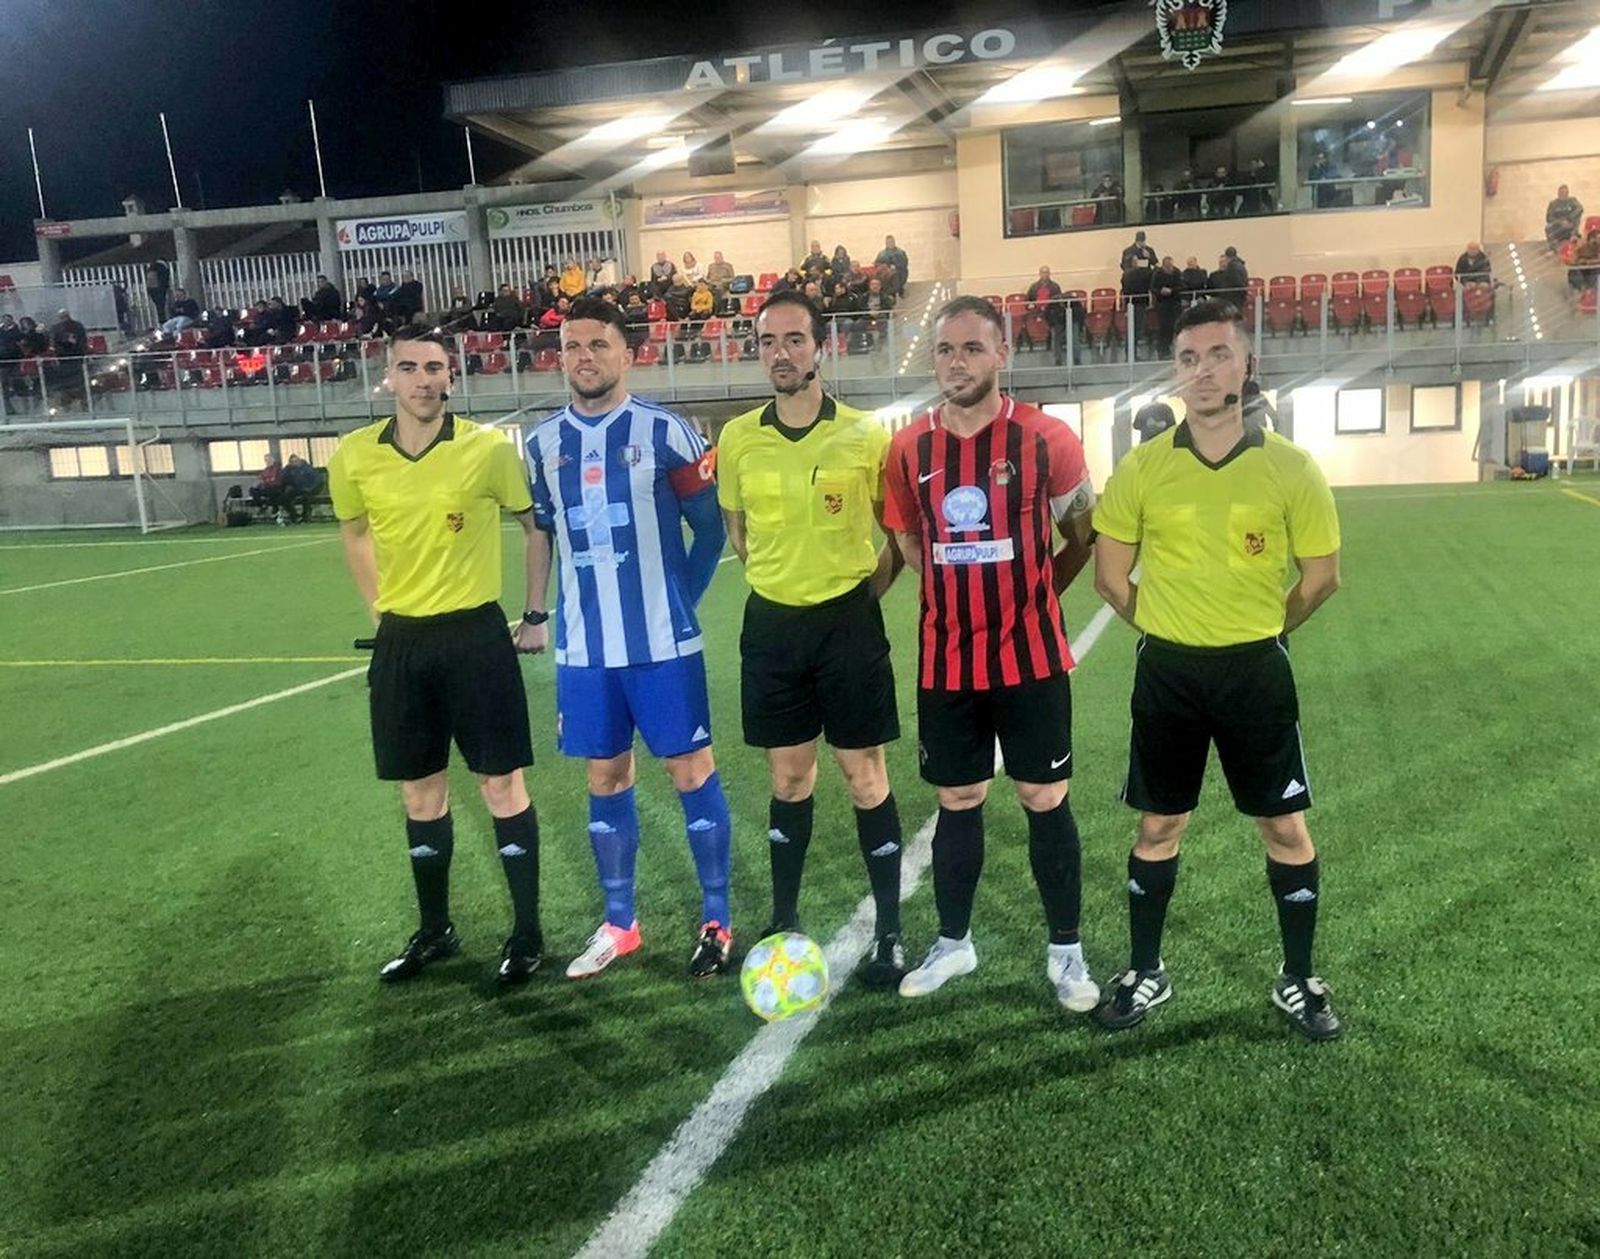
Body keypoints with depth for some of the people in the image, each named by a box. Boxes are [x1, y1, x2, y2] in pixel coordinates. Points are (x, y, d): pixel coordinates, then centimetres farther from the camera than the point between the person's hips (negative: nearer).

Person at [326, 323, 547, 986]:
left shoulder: (489, 448, -10)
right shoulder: (353, 456, -1)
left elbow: (536, 525, 4)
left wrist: (535, 613, 4)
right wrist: (381, 609, 13)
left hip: (476, 635, -3)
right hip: (400, 641, 4)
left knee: (501, 786, 2)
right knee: (420, 794, 13)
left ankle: (526, 932, 17)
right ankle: (434, 931, 30)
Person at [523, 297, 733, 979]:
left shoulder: (665, 431, -5)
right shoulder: (543, 442, 7)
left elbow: (710, 525, 1)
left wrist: (680, 599, 0)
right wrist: (534, 612, 13)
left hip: (662, 642, -4)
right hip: (582, 647, 4)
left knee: (691, 770, 2)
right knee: (605, 778, 12)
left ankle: (716, 920, 17)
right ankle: (618, 923, 26)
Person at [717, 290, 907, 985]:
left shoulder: (865, 434, -6)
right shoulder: (737, 438, 1)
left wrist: (865, 588, -2)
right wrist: (781, 577, 10)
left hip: (848, 620, -3)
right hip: (771, 622, 3)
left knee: (865, 776, 3)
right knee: (788, 777, 13)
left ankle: (889, 932, 16)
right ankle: (784, 920, 28)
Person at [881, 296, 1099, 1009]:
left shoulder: (1047, 440, -6)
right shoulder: (909, 448, 1)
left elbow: (1083, 538, 6)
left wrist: (1032, 594, 7)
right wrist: (962, 591, 9)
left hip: (1031, 657, -2)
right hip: (946, 662, 2)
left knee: (1045, 801, 6)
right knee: (957, 803, 14)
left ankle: (1065, 951, 23)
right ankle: (953, 942, 31)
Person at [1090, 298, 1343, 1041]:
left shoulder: (1290, 468, -6)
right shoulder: (1141, 468, -4)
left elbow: (1321, 576, 3)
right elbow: (1110, 576, 4)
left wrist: (1256, 631, 9)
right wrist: (1171, 629, 8)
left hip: (1256, 670, 0)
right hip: (1168, 671, 1)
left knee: (1285, 827, 7)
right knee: (1158, 826, 10)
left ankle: (1298, 980, 26)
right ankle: (1146, 973, 26)